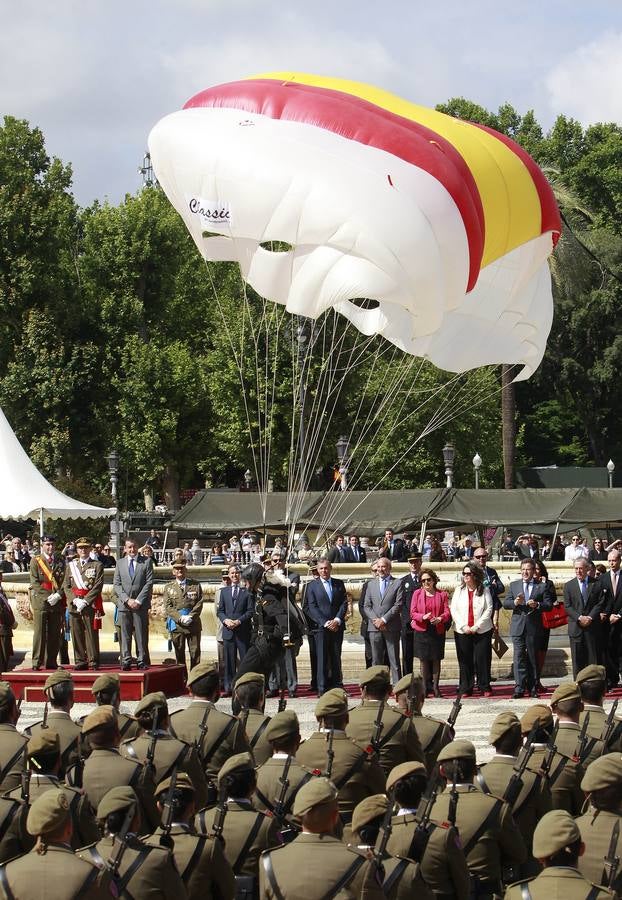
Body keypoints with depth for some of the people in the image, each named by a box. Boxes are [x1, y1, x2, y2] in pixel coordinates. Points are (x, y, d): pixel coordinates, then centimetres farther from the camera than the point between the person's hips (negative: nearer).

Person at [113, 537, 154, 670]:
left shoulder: (146, 562, 5)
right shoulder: (120, 563, 12)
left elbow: (149, 583, -1)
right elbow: (117, 584, 7)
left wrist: (138, 601, -9)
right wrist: (127, 600, -7)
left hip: (141, 604, -2)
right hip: (124, 604, 2)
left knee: (141, 633, -2)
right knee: (125, 634, 0)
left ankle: (142, 661, 2)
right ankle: (126, 661, 3)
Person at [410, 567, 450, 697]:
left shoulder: (442, 595, 6)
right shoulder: (417, 594, 5)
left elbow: (447, 612, 1)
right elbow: (413, 613, 0)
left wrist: (440, 618, -20)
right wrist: (423, 617, -19)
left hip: (437, 631, 0)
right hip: (421, 631, 0)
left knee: (436, 660, 2)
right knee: (423, 660, 1)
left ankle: (435, 686, 8)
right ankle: (426, 687, 8)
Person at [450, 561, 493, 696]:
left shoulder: (484, 591, 3)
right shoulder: (459, 590, 10)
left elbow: (488, 610, -2)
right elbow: (453, 610, 5)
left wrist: (477, 626, -10)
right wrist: (464, 626, -7)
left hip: (482, 630, -2)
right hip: (462, 632, 2)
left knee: (482, 659, -4)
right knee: (464, 661, 1)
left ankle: (485, 688, 4)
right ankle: (466, 689, 6)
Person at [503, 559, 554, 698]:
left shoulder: (541, 587, 7)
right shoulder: (513, 585, 13)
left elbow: (549, 605, 1)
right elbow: (505, 603, 8)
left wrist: (537, 605, -17)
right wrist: (515, 602, -13)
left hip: (534, 628, -1)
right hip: (518, 626, 1)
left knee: (533, 658, 5)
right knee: (519, 657, -6)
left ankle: (533, 688, 10)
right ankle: (519, 688, -8)